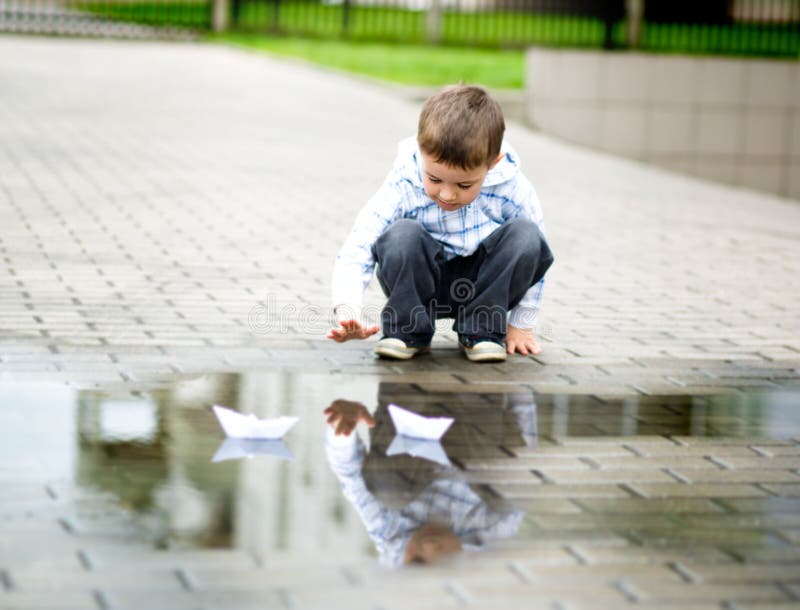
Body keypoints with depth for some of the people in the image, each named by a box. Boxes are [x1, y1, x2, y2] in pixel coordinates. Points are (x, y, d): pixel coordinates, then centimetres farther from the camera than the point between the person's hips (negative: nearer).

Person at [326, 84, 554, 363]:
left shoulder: (513, 190, -21)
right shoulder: (402, 189, -24)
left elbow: (532, 256, -5)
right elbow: (356, 251, -28)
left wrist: (521, 325, -2)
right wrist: (348, 311, -45)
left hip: (483, 283, 1)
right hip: (423, 282, -1)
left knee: (526, 235, -27)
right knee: (403, 235, -33)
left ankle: (482, 330, -13)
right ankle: (408, 330, -13)